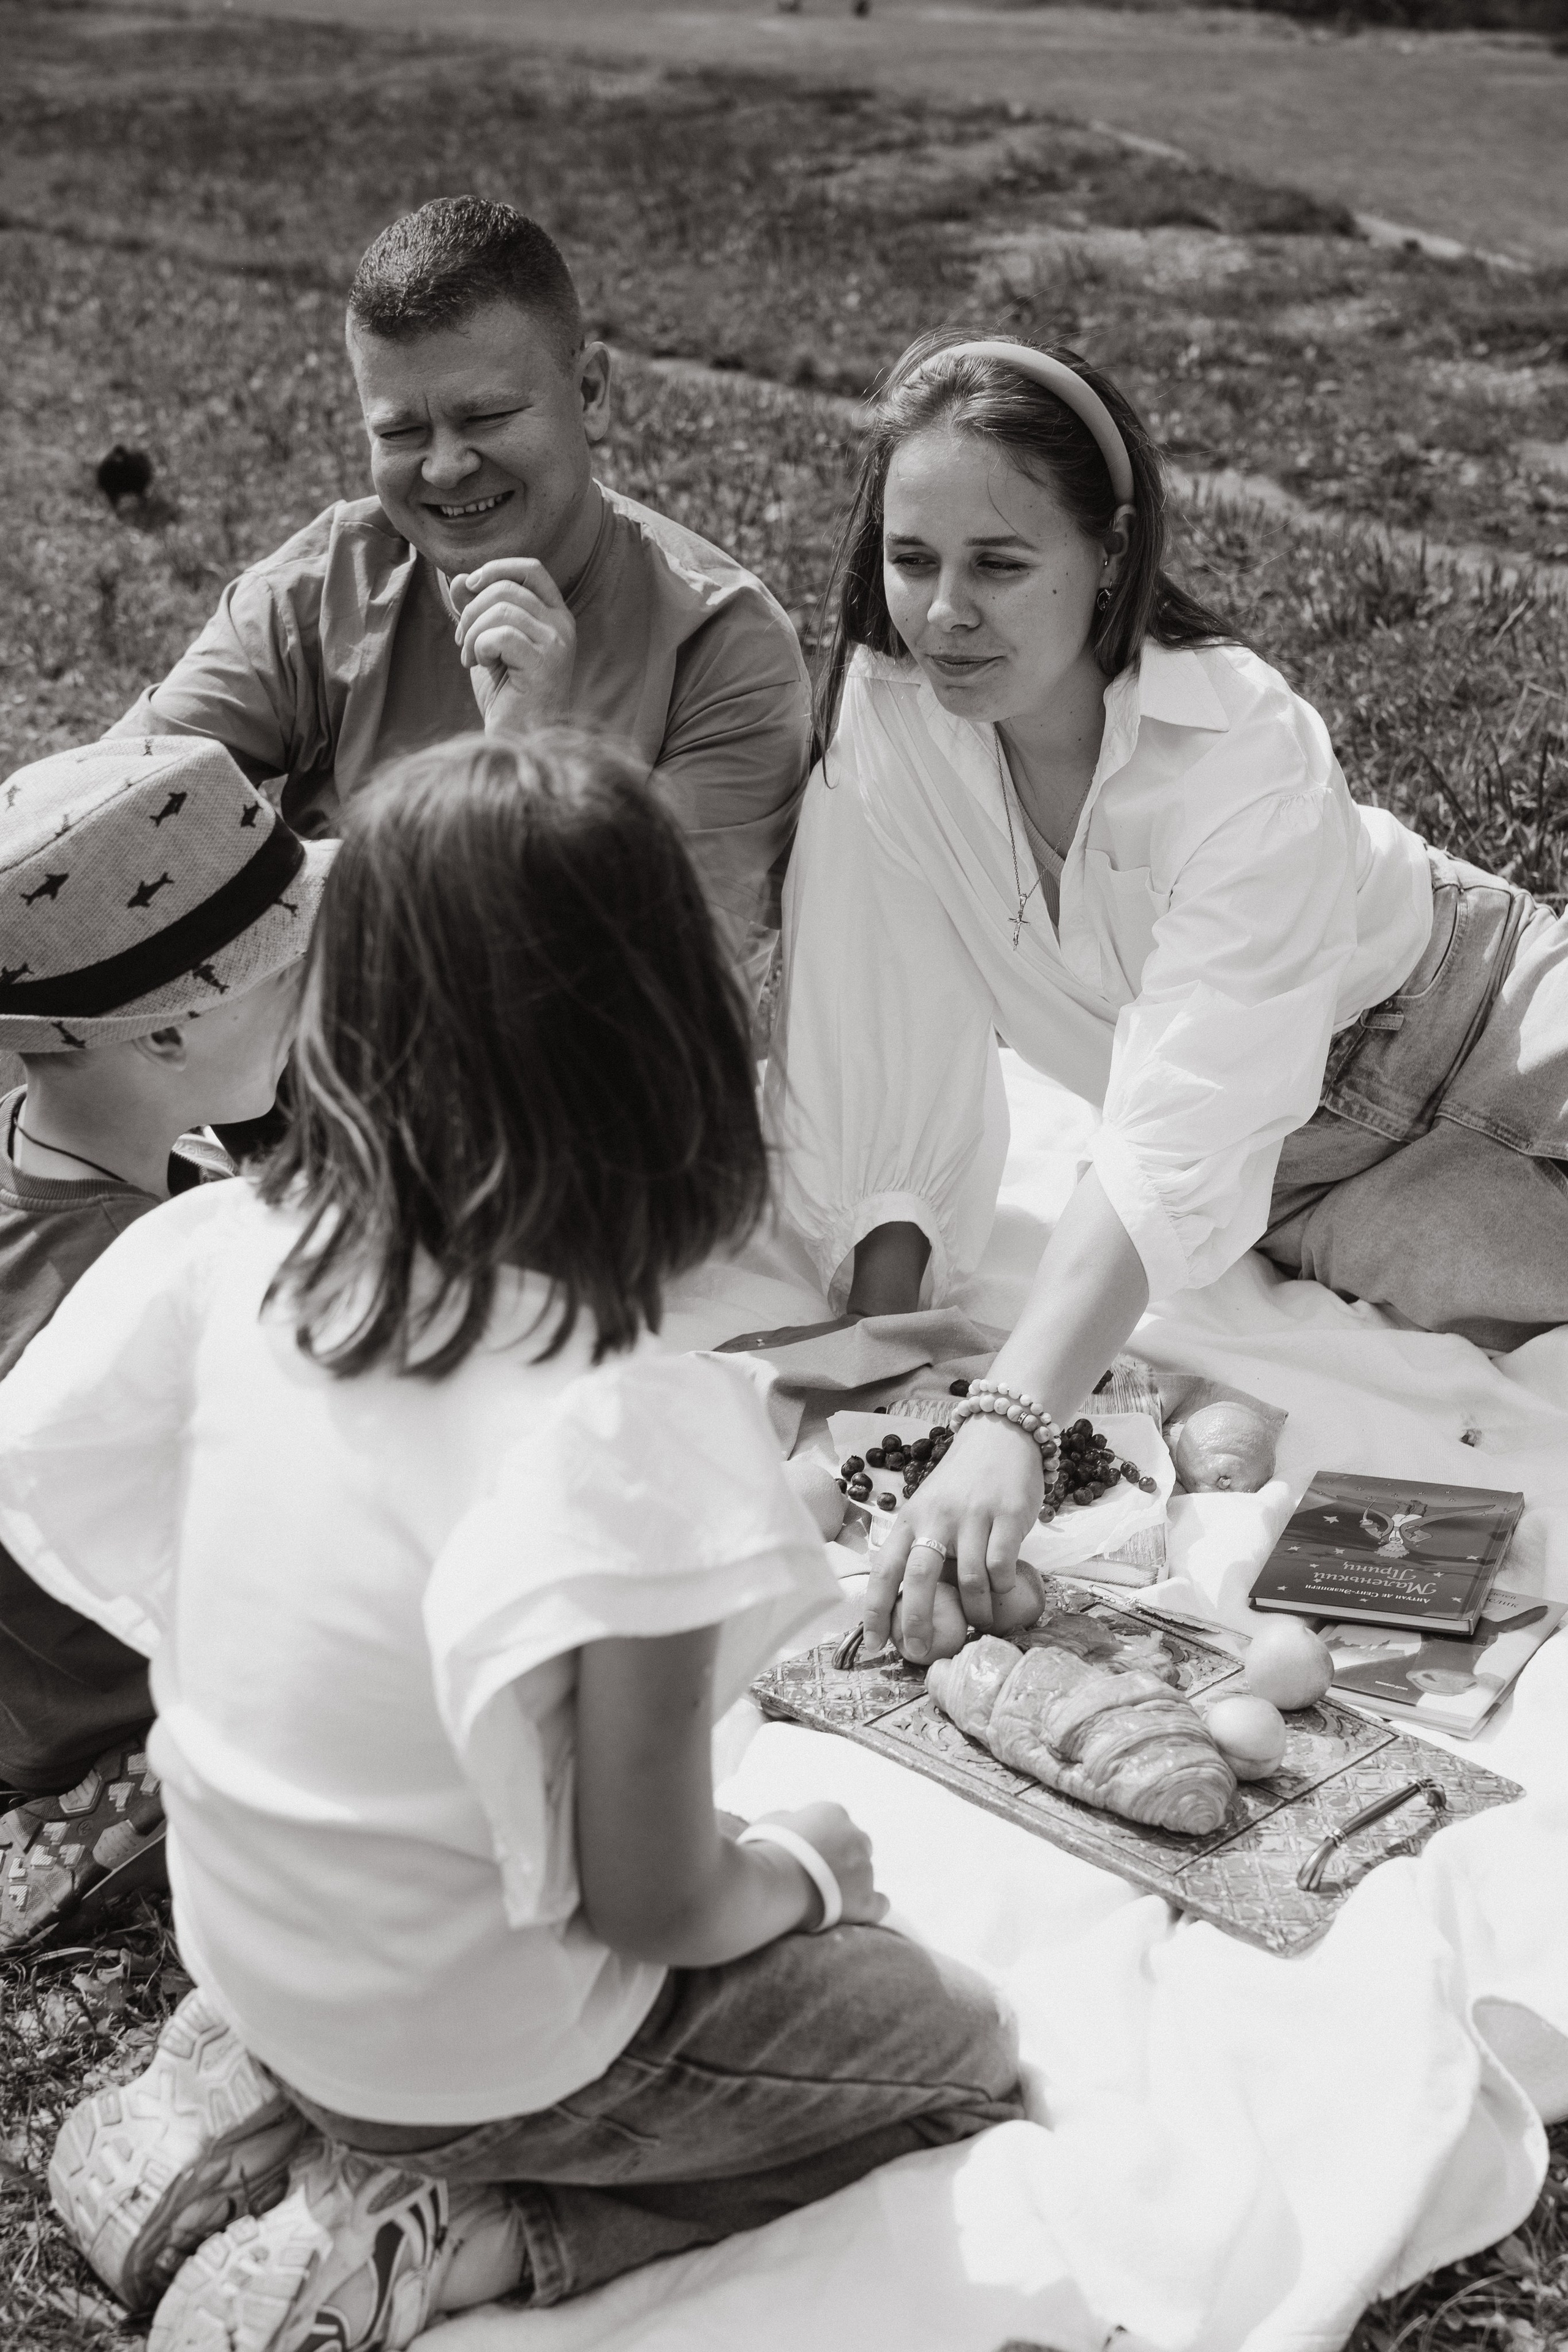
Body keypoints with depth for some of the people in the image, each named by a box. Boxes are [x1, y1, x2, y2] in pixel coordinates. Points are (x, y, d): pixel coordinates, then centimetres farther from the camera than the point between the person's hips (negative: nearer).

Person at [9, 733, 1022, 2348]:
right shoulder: (625, 1433, -33)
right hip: (490, 2055, -6)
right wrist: (809, 1868, -2)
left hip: (246, 1961, 6)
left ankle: (234, 2100, 12)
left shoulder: (232, 1255, -17)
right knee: (958, 2047, 16)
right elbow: (651, 1902, -25)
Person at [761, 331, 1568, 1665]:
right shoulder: (883, 718, -18)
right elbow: (874, 1068, -16)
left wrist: (1011, 1423, -52)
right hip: (1302, 1174, 2)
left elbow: (1182, 1143, -41)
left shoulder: (1249, 752, -30)